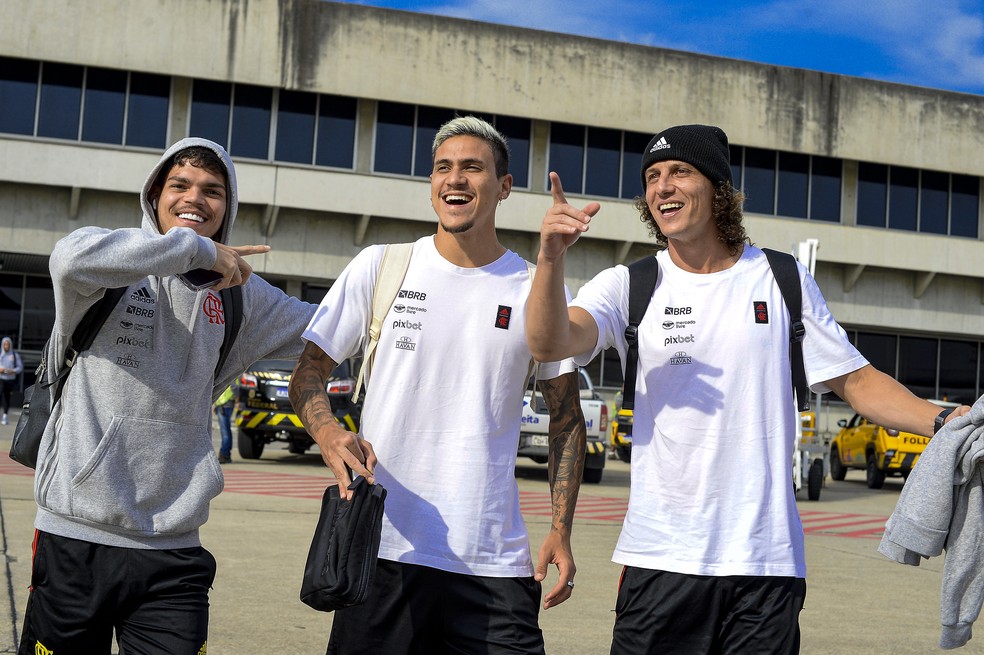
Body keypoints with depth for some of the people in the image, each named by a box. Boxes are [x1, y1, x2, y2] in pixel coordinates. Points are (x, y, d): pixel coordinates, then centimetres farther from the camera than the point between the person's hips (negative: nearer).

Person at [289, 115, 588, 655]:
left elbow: (566, 418, 11)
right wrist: (330, 435, -16)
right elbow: (308, 373, 6)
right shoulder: (378, 267, 4)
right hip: (384, 548, 0)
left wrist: (560, 531, 2)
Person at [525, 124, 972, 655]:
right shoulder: (627, 286, 3)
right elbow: (549, 344, -13)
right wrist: (551, 259, -30)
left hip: (767, 558, 1)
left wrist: (939, 420, -6)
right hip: (659, 557, -1)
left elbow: (857, 381, 9)